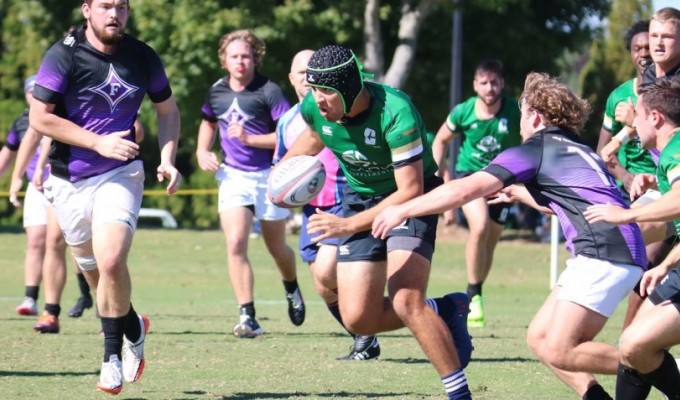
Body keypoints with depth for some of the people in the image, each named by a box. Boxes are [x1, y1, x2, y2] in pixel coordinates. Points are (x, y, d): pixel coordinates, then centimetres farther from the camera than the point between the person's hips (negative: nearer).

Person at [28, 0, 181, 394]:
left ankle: (113, 355, -5)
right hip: (70, 180, 1)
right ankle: (133, 328, 39)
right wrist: (98, 142, -17)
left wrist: (168, 159, -1)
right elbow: (40, 117, -11)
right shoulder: (63, 56, -10)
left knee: (111, 261, -20)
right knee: (94, 270, 11)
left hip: (120, 174, -1)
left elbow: (168, 110, 13)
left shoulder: (143, 57, -1)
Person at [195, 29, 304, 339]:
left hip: (269, 176, -3)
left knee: (277, 248, 12)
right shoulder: (217, 91, 3)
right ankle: (247, 317, -15)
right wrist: (202, 151, 9)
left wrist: (249, 138, -24)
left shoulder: (268, 91, -13)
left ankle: (292, 289, 45)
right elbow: (208, 122, 25)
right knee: (235, 243, -15)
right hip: (233, 176, 3)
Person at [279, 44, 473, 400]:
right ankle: (444, 311, 19)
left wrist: (349, 225, -35)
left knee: (405, 300, -25)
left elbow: (410, 191, -31)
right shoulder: (314, 108, -15)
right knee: (359, 320, -4)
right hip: (360, 197, 6)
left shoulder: (395, 112, -34)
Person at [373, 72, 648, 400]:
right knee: (540, 339, 11)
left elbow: (464, 190, -6)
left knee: (559, 351, -12)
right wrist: (522, 194, 52)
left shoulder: (534, 151, 0)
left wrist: (401, 210, 2)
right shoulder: (578, 151, 25)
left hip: (605, 254, -9)